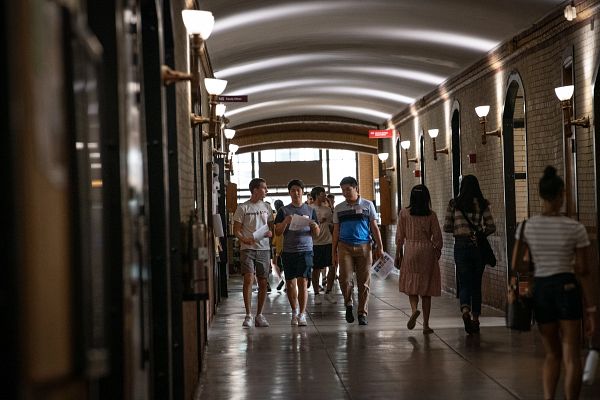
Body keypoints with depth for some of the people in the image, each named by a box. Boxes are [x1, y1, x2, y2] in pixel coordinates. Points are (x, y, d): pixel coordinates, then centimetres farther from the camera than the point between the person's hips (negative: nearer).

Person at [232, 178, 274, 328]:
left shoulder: (266, 207, 12)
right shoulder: (243, 208, -1)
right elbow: (236, 230, -2)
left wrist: (270, 233, -4)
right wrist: (244, 239, -20)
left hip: (264, 248, 4)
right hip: (248, 249, -4)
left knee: (263, 282, 5)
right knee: (248, 279, -15)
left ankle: (259, 315, 14)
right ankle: (248, 315, -9)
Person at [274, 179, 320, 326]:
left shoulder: (310, 210, 8)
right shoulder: (283, 211, 6)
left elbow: (316, 234, 10)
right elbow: (278, 232, 2)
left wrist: (314, 226, -12)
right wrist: (285, 222, -16)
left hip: (305, 250, -1)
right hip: (288, 251, 1)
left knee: (302, 282, -11)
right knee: (290, 283, 7)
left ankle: (302, 314, -8)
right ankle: (295, 311, 24)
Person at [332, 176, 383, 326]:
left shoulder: (367, 205, 6)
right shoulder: (339, 208, 10)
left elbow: (374, 227, 8)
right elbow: (336, 231, 13)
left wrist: (379, 247, 1)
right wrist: (334, 253, 10)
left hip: (364, 246, -1)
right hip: (345, 246, 1)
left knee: (364, 282, 0)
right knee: (344, 278, -13)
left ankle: (362, 313, 8)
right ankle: (348, 304, 13)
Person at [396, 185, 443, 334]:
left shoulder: (404, 213, -2)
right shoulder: (431, 215, -3)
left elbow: (399, 236, 0)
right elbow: (437, 237, -2)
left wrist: (398, 255, 9)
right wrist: (438, 250, 15)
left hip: (410, 251, 0)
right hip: (427, 251, 0)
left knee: (411, 285, 11)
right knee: (426, 289, 6)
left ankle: (414, 309, -19)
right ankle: (426, 325, 7)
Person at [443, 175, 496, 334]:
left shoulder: (454, 204, -2)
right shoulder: (482, 204, -3)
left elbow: (446, 227, 0)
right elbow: (491, 227, -5)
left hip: (461, 246, -1)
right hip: (478, 247, 1)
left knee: (464, 283, 1)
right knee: (476, 284, 14)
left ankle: (465, 311, -26)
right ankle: (475, 319, 19)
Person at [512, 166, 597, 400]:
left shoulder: (526, 227, -1)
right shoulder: (575, 228, -7)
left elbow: (516, 268, 1)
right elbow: (584, 272, -6)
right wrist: (591, 308, -1)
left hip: (540, 290, 3)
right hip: (567, 288, -3)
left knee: (552, 353, 17)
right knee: (571, 356, 3)